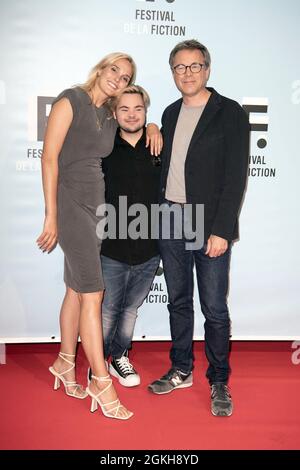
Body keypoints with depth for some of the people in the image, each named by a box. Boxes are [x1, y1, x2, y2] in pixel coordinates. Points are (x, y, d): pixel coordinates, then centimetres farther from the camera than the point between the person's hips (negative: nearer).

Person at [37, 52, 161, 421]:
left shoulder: (110, 117, 14)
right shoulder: (71, 100, -5)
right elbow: (49, 158, -11)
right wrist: (51, 216, -16)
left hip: (93, 205, 8)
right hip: (69, 201, -7)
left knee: (77, 289, 13)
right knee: (92, 293, -8)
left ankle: (65, 363, 28)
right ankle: (101, 382, 2)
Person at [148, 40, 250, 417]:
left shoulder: (229, 112, -5)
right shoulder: (170, 113, 14)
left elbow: (235, 176, -10)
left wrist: (221, 230, -16)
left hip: (209, 226, -5)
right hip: (170, 220, 6)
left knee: (214, 309, 2)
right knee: (178, 301, 14)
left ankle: (218, 382, 19)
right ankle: (181, 370, 30)